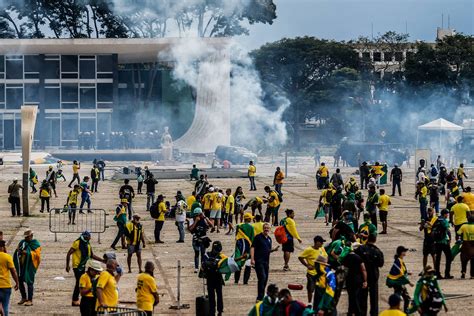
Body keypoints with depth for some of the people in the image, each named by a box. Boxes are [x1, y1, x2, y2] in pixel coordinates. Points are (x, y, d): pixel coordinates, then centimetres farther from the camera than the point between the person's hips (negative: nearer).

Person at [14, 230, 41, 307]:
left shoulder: (36, 244, -4)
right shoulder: (22, 242, 14)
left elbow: (37, 255, -13)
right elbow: (17, 251, 22)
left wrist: (27, 252, -23)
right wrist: (18, 250, -3)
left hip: (30, 266, -7)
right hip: (21, 265, 7)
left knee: (29, 282, -7)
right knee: (20, 281, 8)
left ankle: (30, 300, -3)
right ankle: (24, 298, 22)